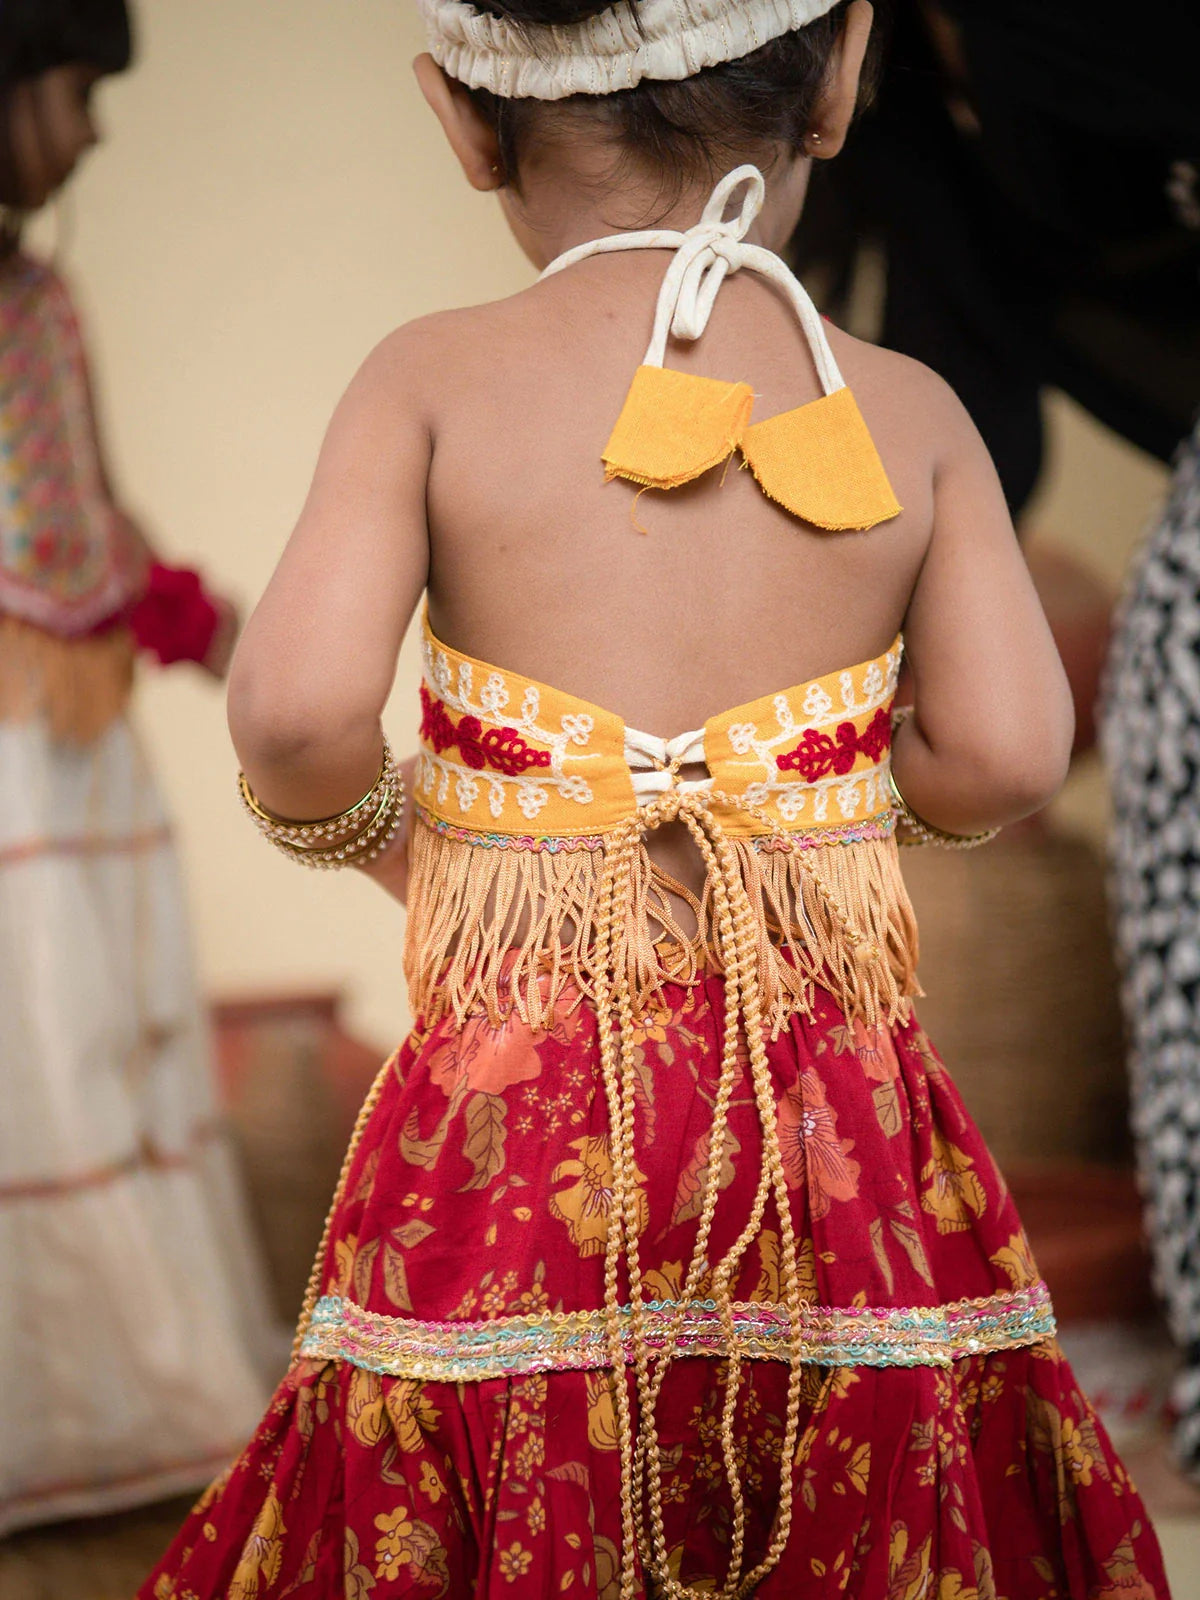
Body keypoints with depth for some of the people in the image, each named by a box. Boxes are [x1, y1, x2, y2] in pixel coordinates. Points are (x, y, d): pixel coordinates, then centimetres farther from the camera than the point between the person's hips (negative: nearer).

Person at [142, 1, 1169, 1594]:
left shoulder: (429, 383, -4)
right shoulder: (912, 416, 1)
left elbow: (297, 708, -16)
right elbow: (1009, 753, -5)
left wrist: (356, 823, 6)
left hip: (517, 1110, -1)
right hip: (831, 1097, 1)